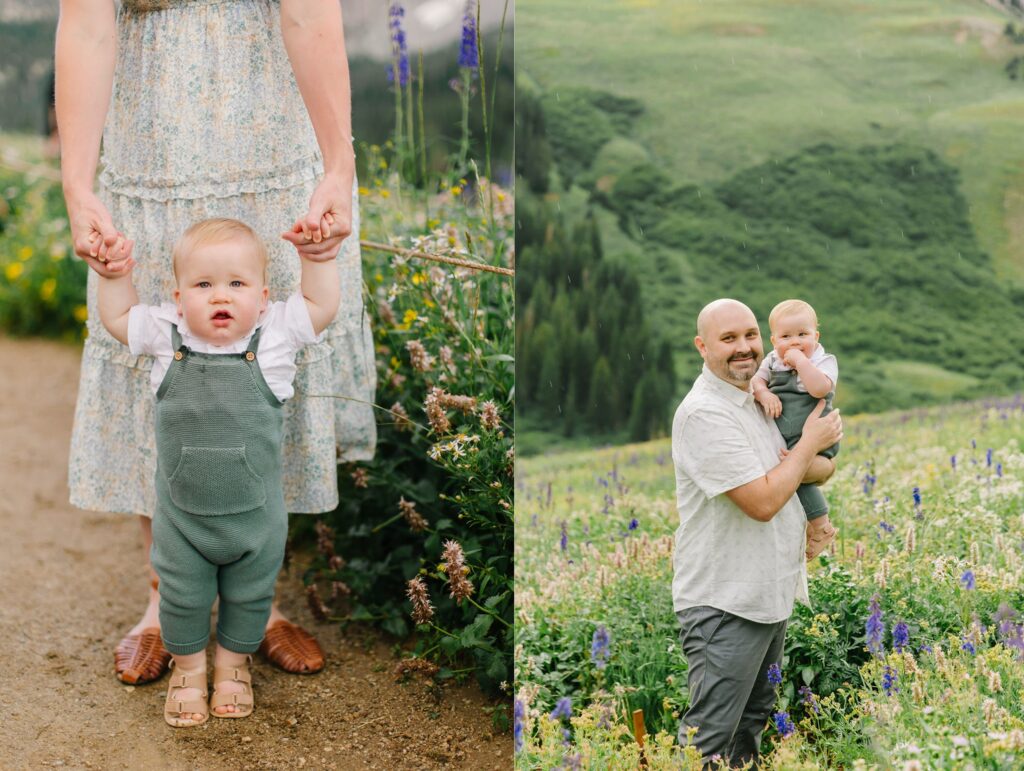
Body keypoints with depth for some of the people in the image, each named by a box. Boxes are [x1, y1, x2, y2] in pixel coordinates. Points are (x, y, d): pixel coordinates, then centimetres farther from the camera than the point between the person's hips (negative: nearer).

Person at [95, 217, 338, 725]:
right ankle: (189, 665, 42)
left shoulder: (275, 335, -11)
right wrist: (115, 276, -6)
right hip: (181, 516, 0)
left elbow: (322, 306, -1)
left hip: (255, 515, 0)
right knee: (182, 597, 16)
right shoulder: (165, 335, -8)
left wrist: (316, 257, -12)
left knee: (249, 596, 19)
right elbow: (116, 317, 8)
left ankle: (233, 662, 44)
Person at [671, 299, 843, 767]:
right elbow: (763, 501, -24)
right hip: (723, 604, -9)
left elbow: (825, 468, 10)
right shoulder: (704, 413, -19)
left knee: (752, 726, 21)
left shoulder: (762, 398, 9)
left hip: (771, 594, 9)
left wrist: (803, 464, -14)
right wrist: (810, 444, -10)